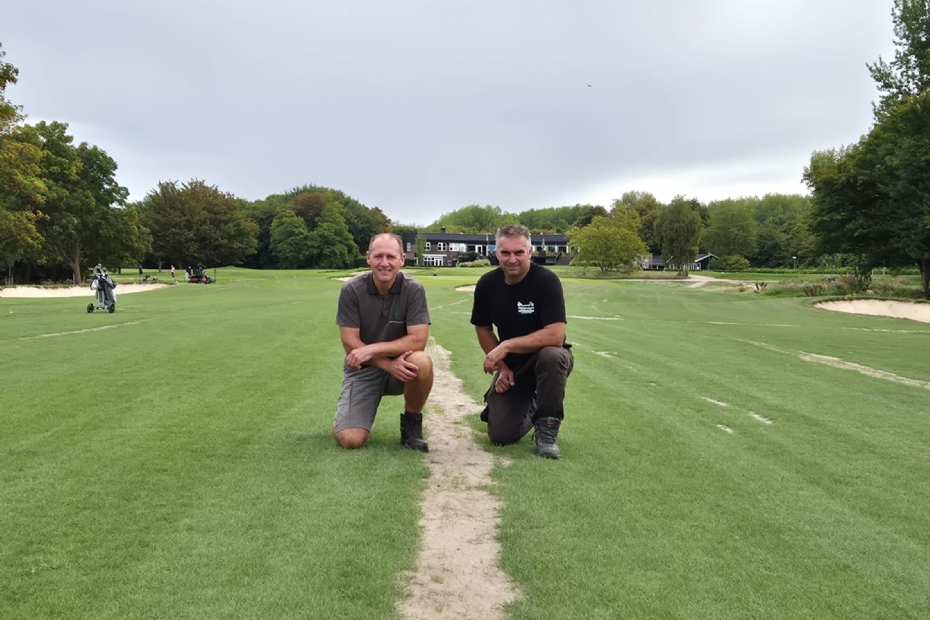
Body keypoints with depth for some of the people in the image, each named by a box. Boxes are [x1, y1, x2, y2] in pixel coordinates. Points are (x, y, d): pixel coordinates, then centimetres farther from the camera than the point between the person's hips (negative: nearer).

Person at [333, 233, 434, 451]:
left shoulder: (413, 289, -12)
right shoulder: (351, 289, -12)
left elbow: (418, 340, -19)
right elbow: (350, 343, -13)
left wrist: (372, 349, -26)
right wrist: (389, 365, -25)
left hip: (401, 366, 1)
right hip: (363, 369, 0)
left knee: (422, 362, -35)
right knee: (349, 440, -18)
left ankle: (411, 422, -6)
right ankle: (347, 413, 22)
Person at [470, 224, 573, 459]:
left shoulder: (546, 281, -22)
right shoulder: (487, 284, -7)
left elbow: (555, 335, -30)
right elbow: (483, 329, 6)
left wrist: (506, 346, -30)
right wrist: (501, 366, -5)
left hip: (544, 359, -3)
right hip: (511, 366, 4)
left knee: (552, 356, -40)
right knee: (500, 435, -9)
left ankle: (547, 429, -17)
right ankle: (529, 407, 27)